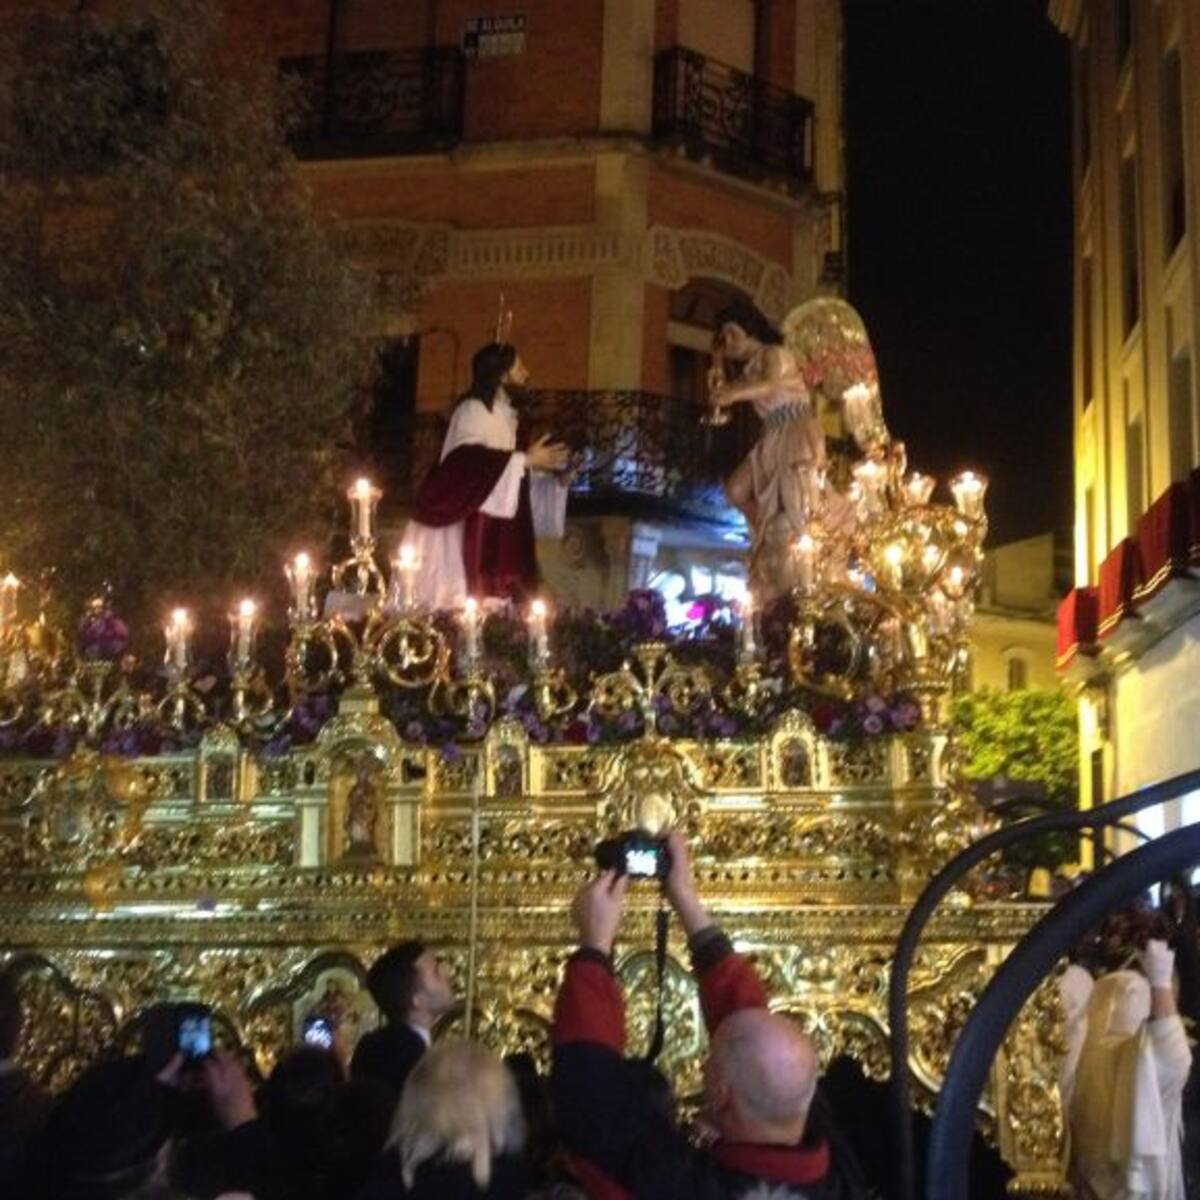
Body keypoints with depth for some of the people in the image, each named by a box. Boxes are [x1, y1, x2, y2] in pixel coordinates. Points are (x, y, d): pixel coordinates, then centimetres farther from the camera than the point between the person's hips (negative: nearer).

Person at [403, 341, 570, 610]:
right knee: (473, 600, -10)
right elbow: (471, 461, -22)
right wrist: (527, 460, -18)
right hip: (475, 529, -8)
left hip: (504, 530, 8)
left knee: (500, 600, 3)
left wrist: (545, 467, 8)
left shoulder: (508, 415, 17)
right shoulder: (472, 410, -6)